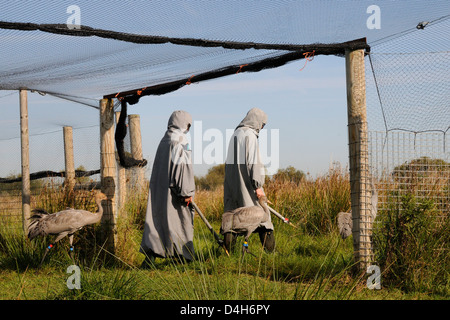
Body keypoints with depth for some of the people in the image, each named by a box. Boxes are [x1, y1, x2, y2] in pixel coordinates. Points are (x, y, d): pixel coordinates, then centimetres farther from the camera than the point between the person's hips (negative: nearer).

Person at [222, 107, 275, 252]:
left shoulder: (235, 134, 18)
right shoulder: (250, 135, -9)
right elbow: (253, 161, -16)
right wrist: (257, 185, -17)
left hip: (231, 181, 9)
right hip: (246, 181, -9)